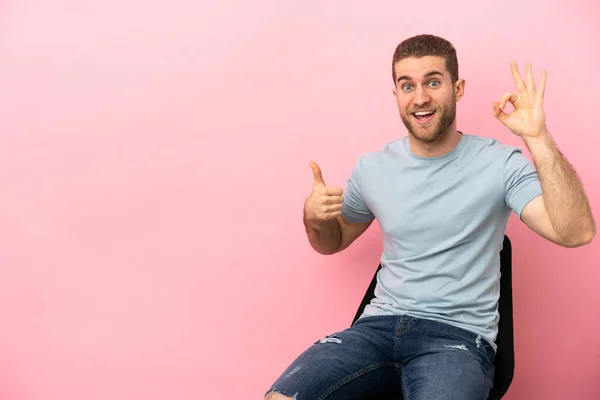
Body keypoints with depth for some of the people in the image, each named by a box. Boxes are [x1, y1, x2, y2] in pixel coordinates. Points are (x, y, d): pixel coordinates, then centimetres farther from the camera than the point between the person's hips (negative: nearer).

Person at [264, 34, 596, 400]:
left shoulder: (499, 164, -4)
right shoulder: (373, 168, 8)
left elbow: (576, 233, -17)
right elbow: (333, 242, 22)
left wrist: (538, 138, -24)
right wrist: (315, 218, -2)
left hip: (459, 335, -3)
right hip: (380, 326, 4)